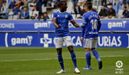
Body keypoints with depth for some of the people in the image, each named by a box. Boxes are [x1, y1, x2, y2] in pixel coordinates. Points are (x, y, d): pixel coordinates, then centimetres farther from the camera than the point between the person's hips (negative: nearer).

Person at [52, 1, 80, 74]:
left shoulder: (68, 14, 9)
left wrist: (78, 25, -21)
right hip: (58, 35, 0)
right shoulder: (56, 14, 6)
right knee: (59, 52, 2)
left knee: (71, 49, -12)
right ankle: (62, 69, 14)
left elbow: (74, 23, 2)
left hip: (66, 34, 0)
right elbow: (54, 21, -11)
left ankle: (76, 67, -11)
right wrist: (56, 25, -35)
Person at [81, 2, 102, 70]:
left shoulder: (85, 15, -8)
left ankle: (88, 66, 4)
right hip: (95, 35, 6)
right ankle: (98, 59, -7)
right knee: (93, 49, 17)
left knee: (87, 50, 1)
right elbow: (99, 25, 13)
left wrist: (82, 36, -3)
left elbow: (84, 26, -9)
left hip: (88, 35, -6)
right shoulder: (96, 14, 10)